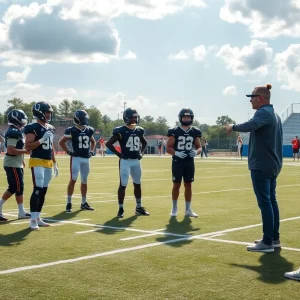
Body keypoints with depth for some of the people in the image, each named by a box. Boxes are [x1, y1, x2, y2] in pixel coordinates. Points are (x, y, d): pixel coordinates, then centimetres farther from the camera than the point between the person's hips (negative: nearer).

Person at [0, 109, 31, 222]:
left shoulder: (16, 131, 14)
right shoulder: (13, 132, -18)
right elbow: (11, 150, -24)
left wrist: (21, 160, 20)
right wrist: (25, 151, -18)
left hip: (16, 164, 10)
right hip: (13, 165, -10)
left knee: (13, 188, 14)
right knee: (19, 188, -3)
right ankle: (21, 212, 6)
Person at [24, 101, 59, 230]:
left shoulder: (50, 128, 14)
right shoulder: (33, 128, -11)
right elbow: (28, 147, -16)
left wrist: (55, 164, 18)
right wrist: (42, 140, -24)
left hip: (48, 163, 8)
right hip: (37, 162, -8)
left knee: (43, 190, 10)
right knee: (37, 190, -12)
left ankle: (38, 218, 18)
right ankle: (33, 220, -8)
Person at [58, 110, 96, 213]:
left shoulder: (89, 130, 8)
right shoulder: (72, 131, -8)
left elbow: (93, 142, 25)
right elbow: (61, 142, -2)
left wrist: (91, 151, 11)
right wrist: (69, 152, -7)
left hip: (86, 159, 6)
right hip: (76, 158, -6)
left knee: (84, 181, 12)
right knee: (73, 180, -9)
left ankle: (84, 203, 21)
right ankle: (69, 203, -2)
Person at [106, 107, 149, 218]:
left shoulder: (139, 130, 8)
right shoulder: (121, 131, -10)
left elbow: (144, 143, 25)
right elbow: (108, 143, -11)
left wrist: (141, 153, 9)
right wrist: (119, 154, -13)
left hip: (136, 161, 6)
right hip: (125, 161, -6)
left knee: (137, 184, 14)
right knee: (123, 185, -5)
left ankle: (139, 208, 25)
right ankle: (121, 209, 3)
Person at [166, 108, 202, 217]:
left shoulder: (195, 132, 4)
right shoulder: (174, 131, -6)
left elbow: (199, 147, 10)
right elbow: (168, 148, -5)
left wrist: (196, 152, -13)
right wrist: (176, 153, -23)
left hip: (189, 162, 3)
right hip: (177, 162, -3)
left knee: (188, 185, 7)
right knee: (176, 185, 2)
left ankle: (188, 209, 15)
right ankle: (174, 208, 15)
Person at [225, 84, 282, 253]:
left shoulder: (264, 112, -14)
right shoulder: (274, 114, 18)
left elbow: (250, 126, -33)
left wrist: (233, 127, -18)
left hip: (261, 166, -10)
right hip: (273, 165, 10)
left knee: (265, 202, -9)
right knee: (271, 201, 15)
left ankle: (267, 242, -8)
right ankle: (274, 238, 22)